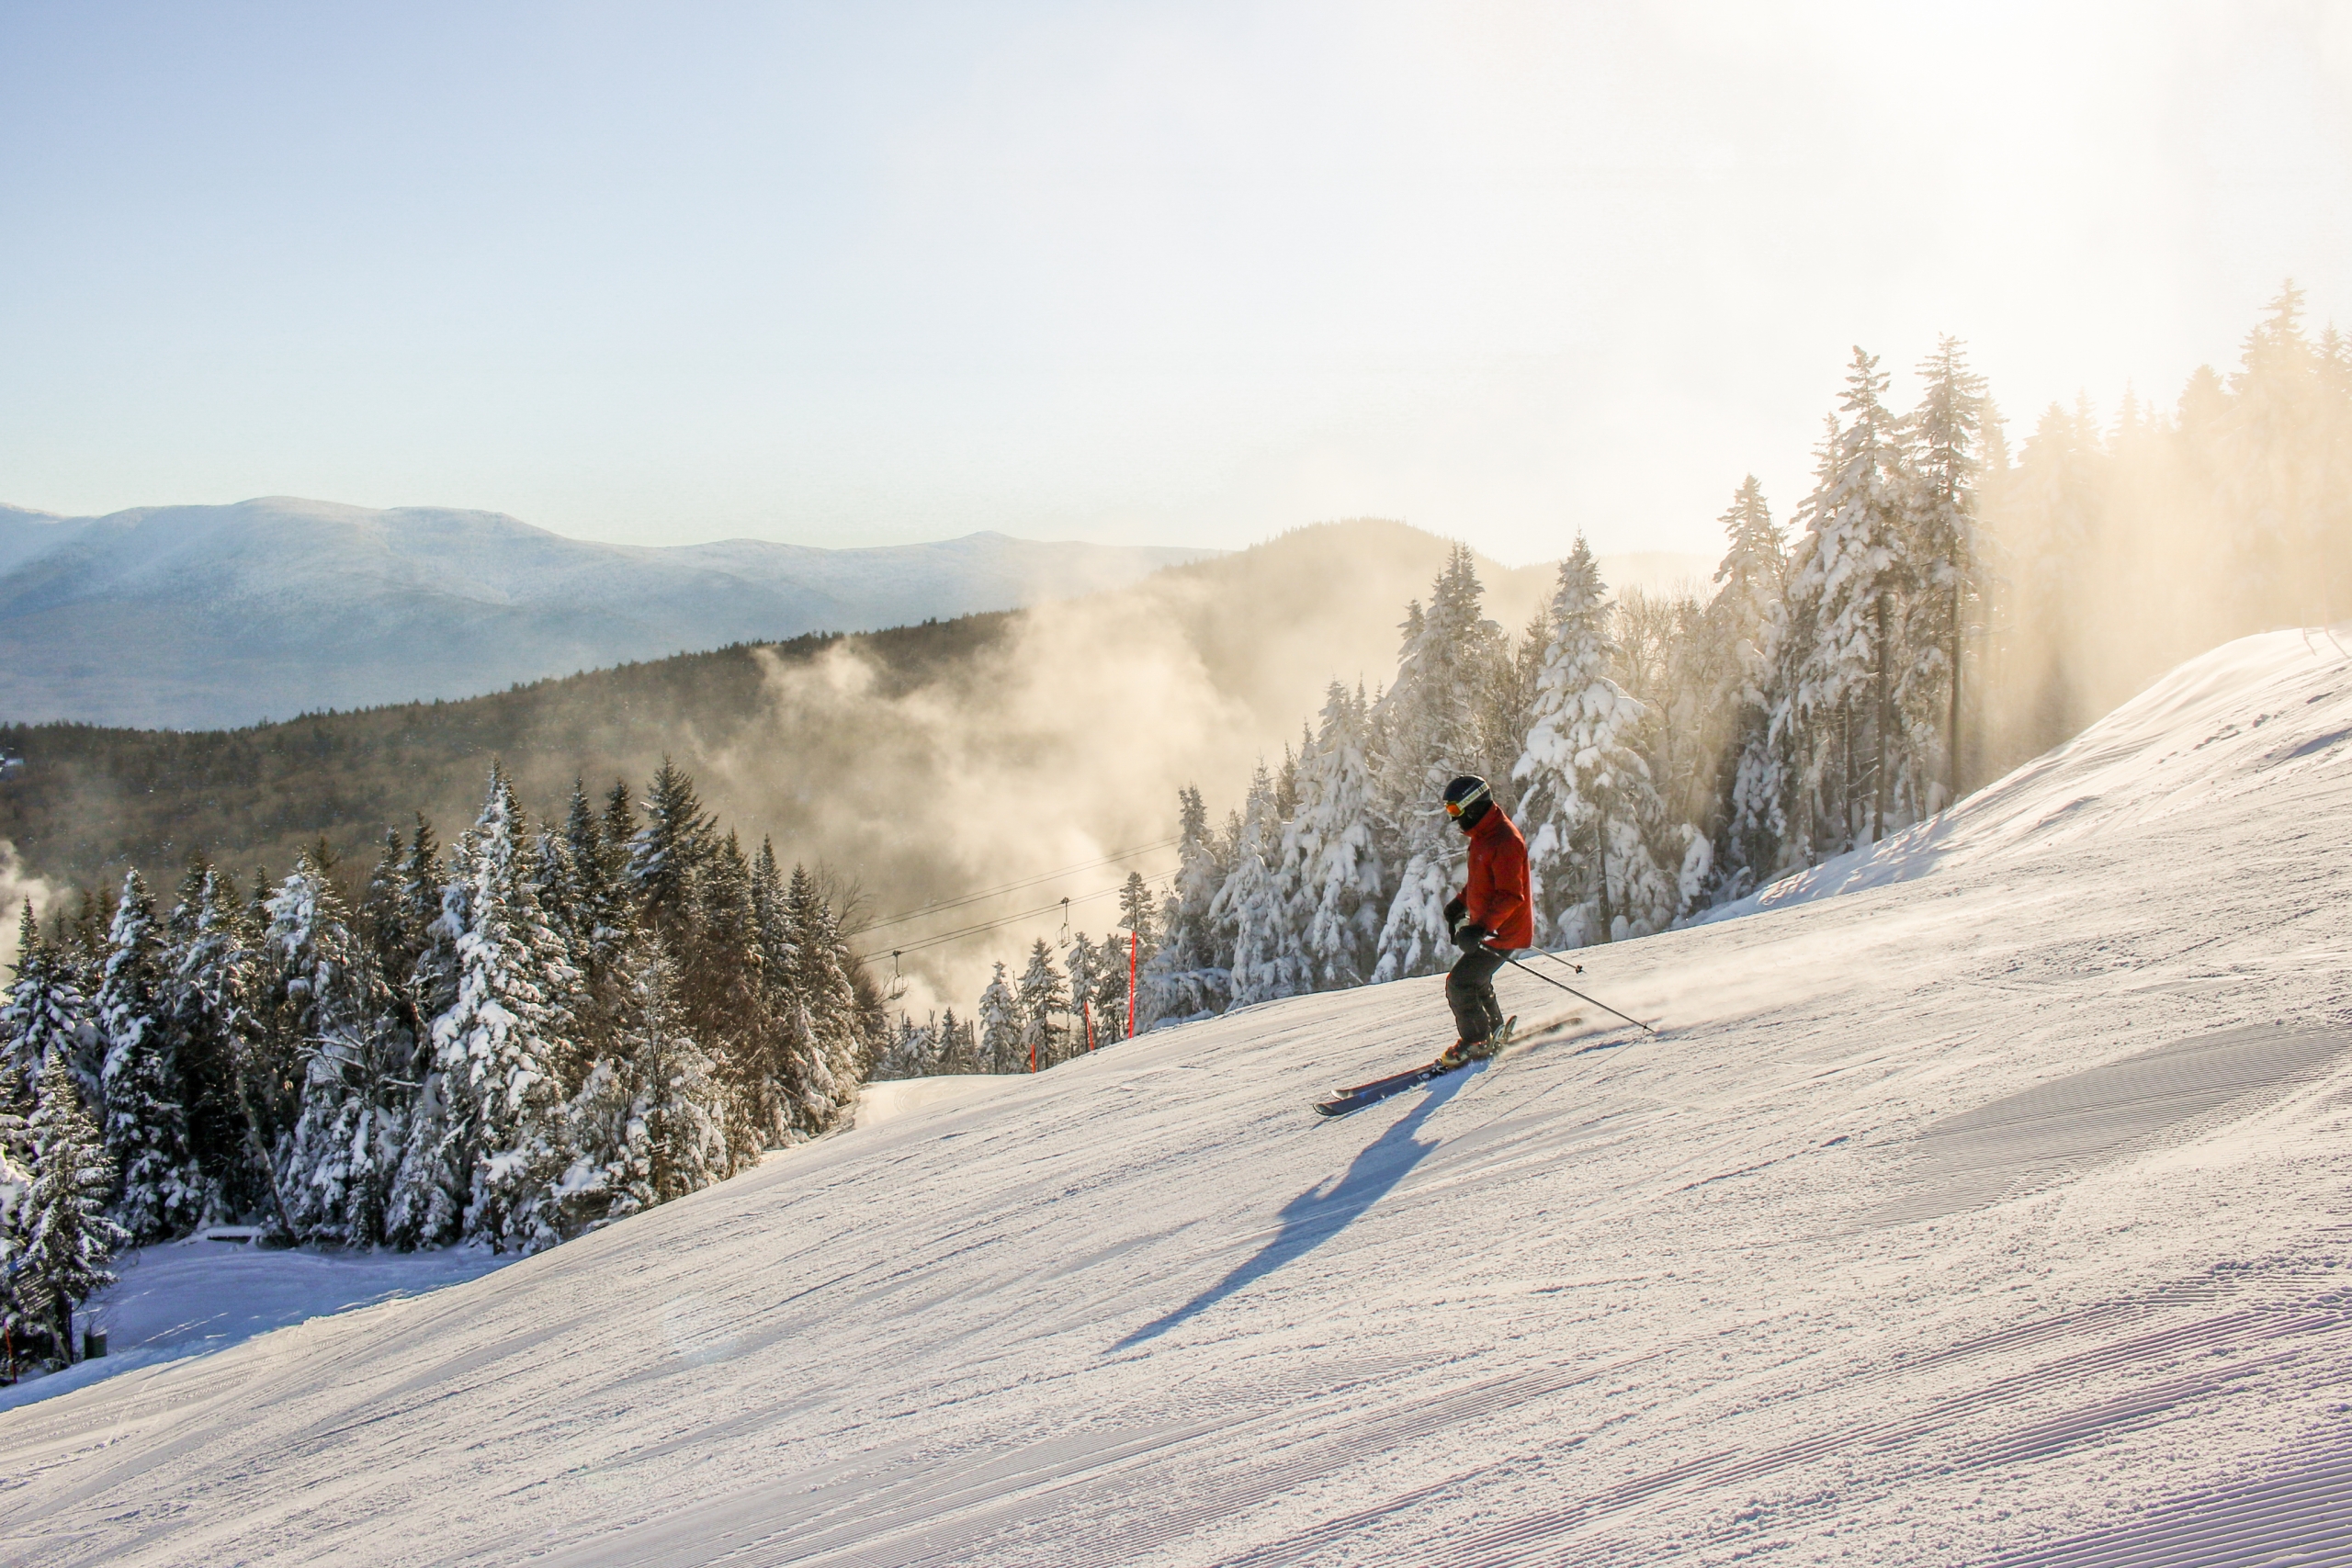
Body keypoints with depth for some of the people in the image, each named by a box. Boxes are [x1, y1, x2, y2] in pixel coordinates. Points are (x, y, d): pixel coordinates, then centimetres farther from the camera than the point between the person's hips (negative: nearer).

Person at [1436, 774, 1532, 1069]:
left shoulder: (1504, 840, -24)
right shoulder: (1483, 835, 7)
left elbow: (1510, 896, -29)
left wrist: (1480, 928, -36)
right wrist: (1461, 903, 23)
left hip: (1502, 932, -10)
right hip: (1486, 927, 10)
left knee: (1460, 982, -10)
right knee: (1474, 981, 22)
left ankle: (1476, 1042, 4)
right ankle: (1492, 1032, 39)